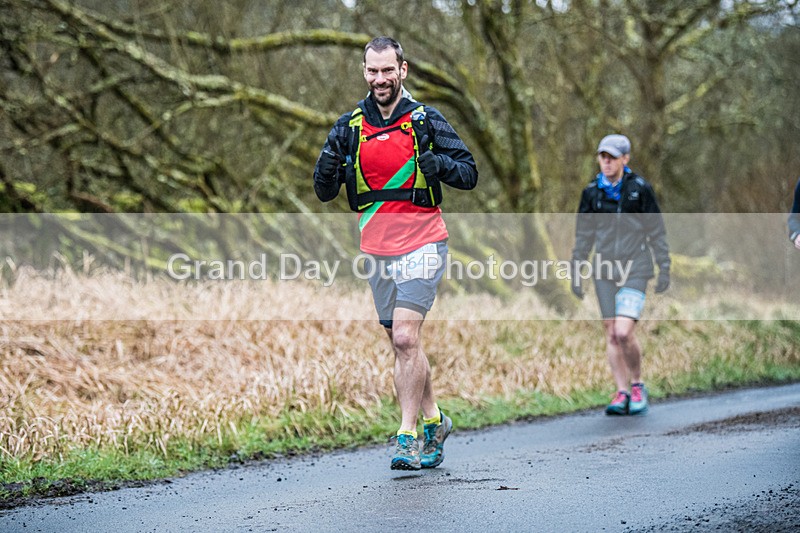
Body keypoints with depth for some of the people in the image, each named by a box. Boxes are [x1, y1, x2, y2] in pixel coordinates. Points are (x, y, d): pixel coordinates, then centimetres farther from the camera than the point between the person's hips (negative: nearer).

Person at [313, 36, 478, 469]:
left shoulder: (426, 120, -2)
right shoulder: (349, 126, 7)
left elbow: (469, 173, -2)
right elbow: (325, 192, 9)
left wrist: (439, 165, -23)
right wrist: (328, 169, -13)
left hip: (421, 243, -5)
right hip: (376, 247, 5)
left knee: (405, 337, -16)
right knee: (402, 343, 11)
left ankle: (407, 436, -11)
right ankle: (434, 421, 27)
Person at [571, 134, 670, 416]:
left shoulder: (640, 188, -3)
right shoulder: (592, 192, 6)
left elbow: (657, 231, 2)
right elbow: (583, 235, 13)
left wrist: (664, 269, -1)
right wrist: (576, 272, 10)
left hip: (634, 268, -4)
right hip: (604, 269, 4)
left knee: (624, 332, -15)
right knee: (611, 334, 3)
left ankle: (637, 385, 7)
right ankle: (622, 393, 11)